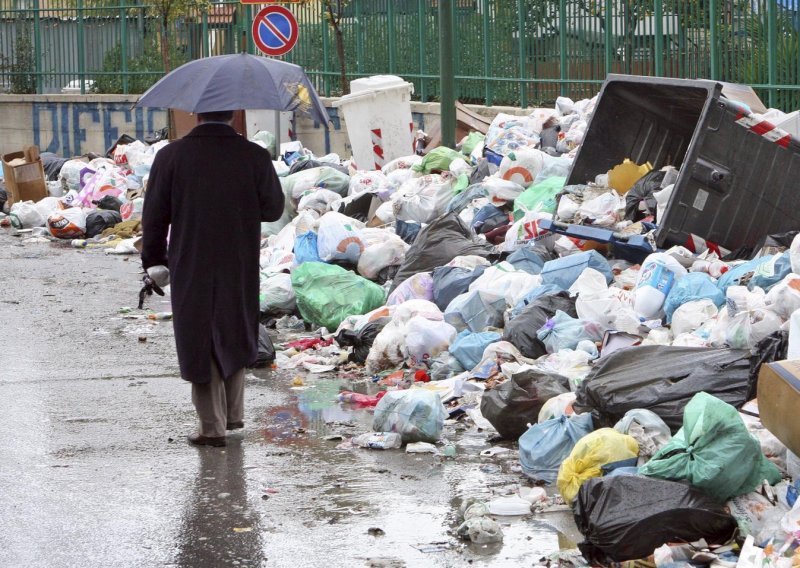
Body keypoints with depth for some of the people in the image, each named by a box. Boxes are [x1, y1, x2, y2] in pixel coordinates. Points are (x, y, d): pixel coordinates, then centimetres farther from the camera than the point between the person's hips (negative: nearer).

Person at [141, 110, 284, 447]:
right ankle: (234, 413, 26)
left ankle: (213, 426, 9)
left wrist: (154, 261, 7)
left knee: (199, 343, 8)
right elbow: (273, 208, 0)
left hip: (190, 269, -1)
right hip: (239, 269, 1)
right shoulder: (254, 157, -9)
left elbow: (154, 215, -4)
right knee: (233, 337, 21)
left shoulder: (171, 157, -10)